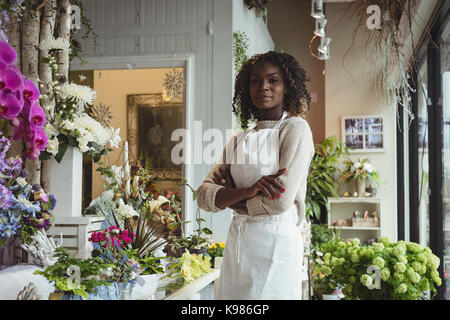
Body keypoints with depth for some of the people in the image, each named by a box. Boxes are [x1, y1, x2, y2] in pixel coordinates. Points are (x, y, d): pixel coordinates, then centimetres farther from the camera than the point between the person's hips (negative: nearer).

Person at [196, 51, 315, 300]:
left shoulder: (295, 128, -6)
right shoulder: (239, 140, 11)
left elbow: (280, 201, -18)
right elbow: (204, 196, 1)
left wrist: (228, 197, -3)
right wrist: (247, 191, -18)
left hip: (275, 241, -6)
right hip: (236, 242, 6)